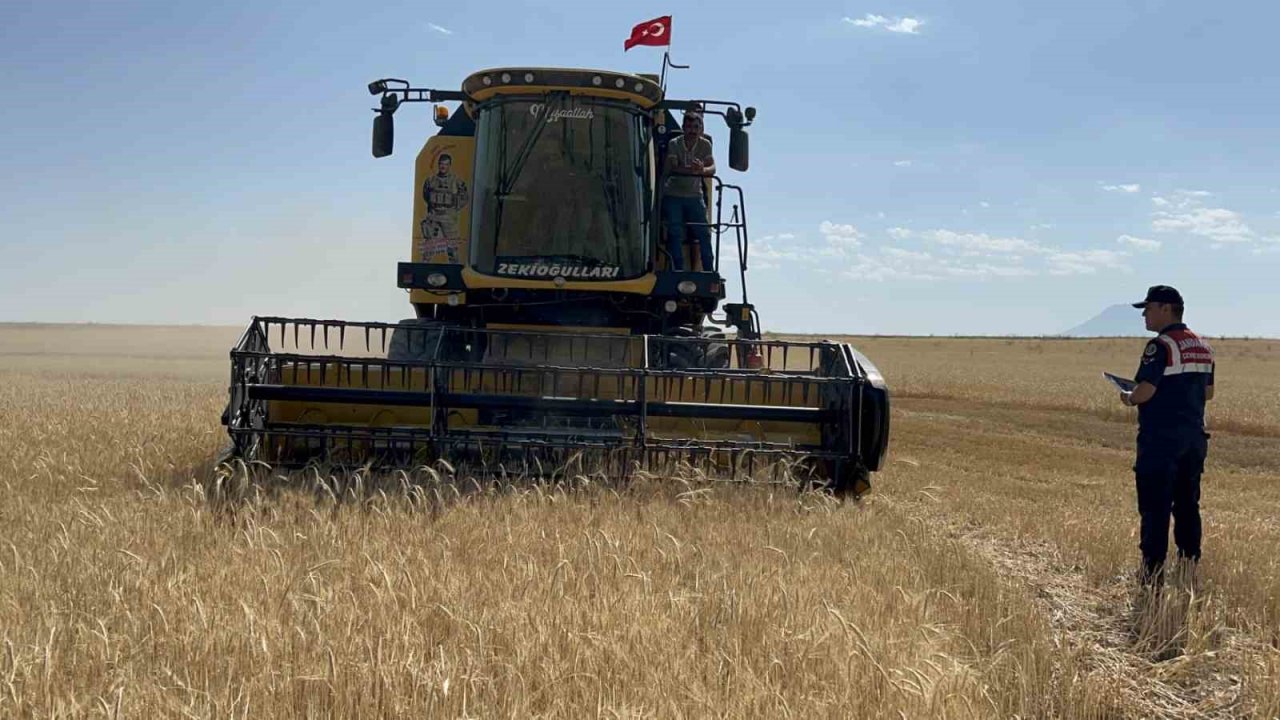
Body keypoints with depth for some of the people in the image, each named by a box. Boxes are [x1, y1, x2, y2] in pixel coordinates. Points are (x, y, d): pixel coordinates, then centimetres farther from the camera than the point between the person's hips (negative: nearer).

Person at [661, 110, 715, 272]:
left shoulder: (705, 145, -2)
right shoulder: (674, 144, -10)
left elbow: (712, 168, -13)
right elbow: (669, 168, -25)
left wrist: (702, 170, -37)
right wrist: (691, 169, -43)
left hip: (694, 197, 2)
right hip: (673, 197, -2)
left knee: (704, 234, -3)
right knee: (675, 234, -9)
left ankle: (709, 271, 4)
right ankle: (679, 270, -2)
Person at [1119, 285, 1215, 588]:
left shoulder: (1161, 346, -14)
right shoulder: (1203, 347, 12)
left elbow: (1145, 390, -21)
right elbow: (1208, 392, 18)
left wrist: (1129, 398, -2)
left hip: (1161, 438, -8)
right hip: (1194, 438, 8)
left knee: (1155, 507, -3)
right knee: (1187, 506, 14)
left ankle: (1153, 576, -2)